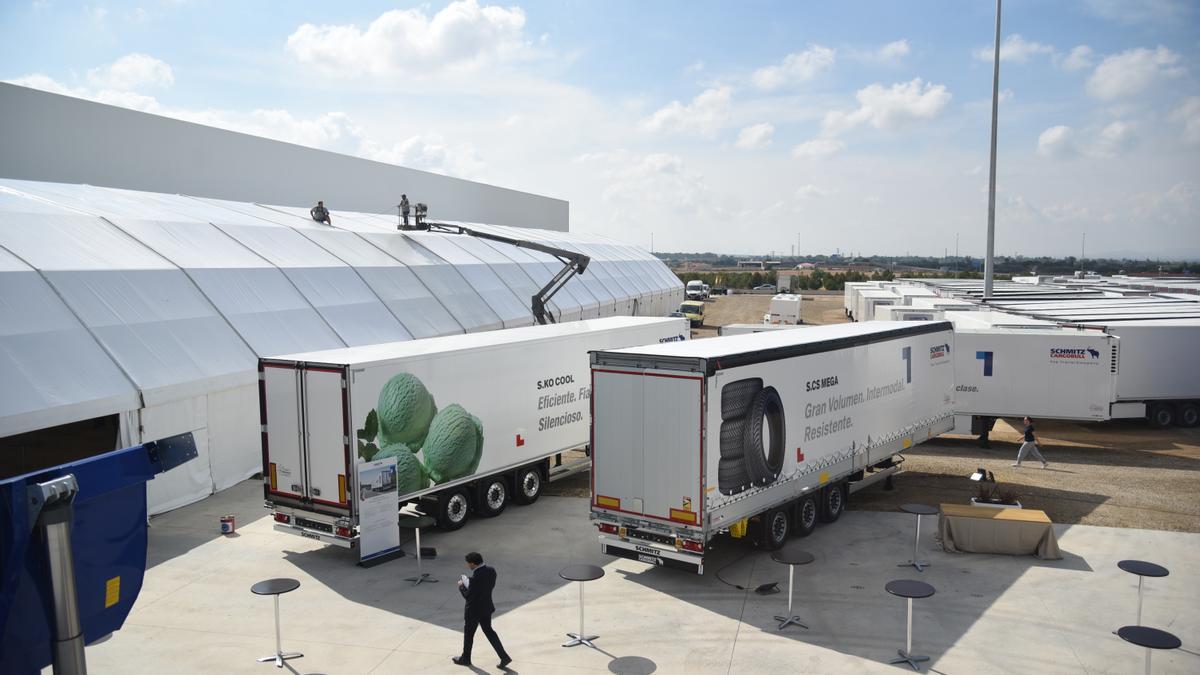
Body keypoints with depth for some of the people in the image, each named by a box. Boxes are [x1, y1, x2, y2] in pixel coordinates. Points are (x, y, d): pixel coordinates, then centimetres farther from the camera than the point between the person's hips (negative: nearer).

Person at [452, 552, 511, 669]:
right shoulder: (491, 571, -6)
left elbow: (468, 596, -23)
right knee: (488, 631, 20)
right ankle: (504, 656, 12)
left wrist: (461, 586, -4)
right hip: (487, 607, 7)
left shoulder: (476, 577, -31)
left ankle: (465, 658, 36)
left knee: (468, 633, 16)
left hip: (474, 611, -7)